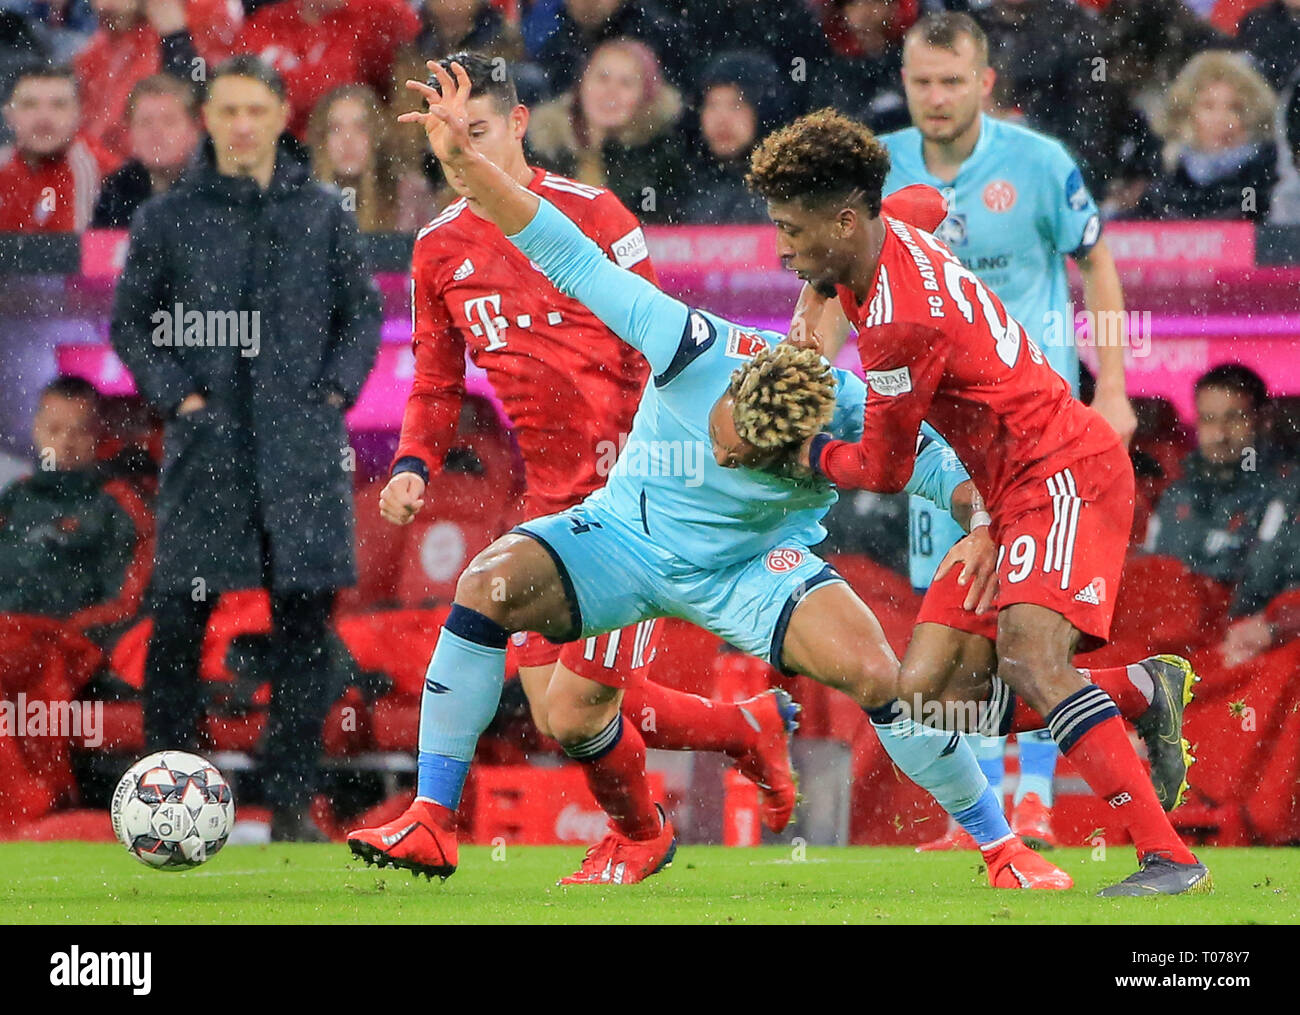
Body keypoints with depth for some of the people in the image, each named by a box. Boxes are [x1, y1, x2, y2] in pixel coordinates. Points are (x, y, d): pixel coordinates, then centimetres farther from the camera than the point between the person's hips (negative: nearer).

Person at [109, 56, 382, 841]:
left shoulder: (323, 214, 9)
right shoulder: (168, 218, 5)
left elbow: (363, 310, 14)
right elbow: (131, 319, 9)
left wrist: (336, 388, 1)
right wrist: (175, 393, -3)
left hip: (305, 446, 1)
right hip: (207, 445, -1)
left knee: (306, 622, 0)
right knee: (178, 622, -4)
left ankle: (292, 799, 6)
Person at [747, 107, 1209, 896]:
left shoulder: (902, 320, -22)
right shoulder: (888, 236, 6)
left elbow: (884, 472, -10)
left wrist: (798, 452, 6)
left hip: (1067, 474, -10)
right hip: (1017, 495, 10)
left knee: (1026, 652, -32)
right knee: (924, 692, -1)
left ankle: (1170, 858, -34)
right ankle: (1148, 690, 12)